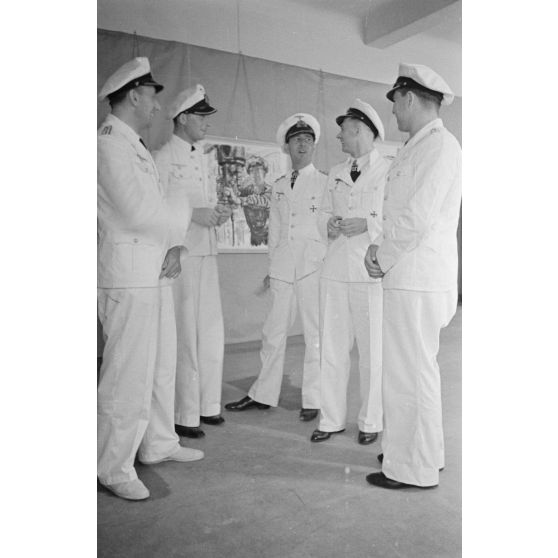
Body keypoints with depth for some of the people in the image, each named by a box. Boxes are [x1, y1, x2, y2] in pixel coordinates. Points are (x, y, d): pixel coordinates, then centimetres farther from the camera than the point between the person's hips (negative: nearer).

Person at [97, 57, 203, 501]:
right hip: (127, 276, -10)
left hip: (155, 272, 10)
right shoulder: (110, 144, -12)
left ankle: (158, 443, 32)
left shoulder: (136, 146, 19)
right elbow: (139, 210, -21)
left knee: (162, 365, 16)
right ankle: (114, 467, 13)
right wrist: (188, 216, -8)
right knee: (128, 374, -3)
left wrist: (173, 246, 3)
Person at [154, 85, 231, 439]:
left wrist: (218, 211, 5)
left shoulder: (202, 158, 18)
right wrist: (194, 214, -19)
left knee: (212, 332, 12)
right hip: (180, 255, -8)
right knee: (185, 336, -2)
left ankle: (207, 405, 26)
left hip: (207, 253, 8)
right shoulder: (164, 157, -6)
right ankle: (184, 416, 11)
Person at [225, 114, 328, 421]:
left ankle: (313, 400, 14)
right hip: (282, 267, 4)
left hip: (313, 266, -4)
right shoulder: (278, 186, 16)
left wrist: (327, 263, -5)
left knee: (315, 335, 2)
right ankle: (263, 394, 21)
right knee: (273, 332, 8)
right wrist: (273, 263, 12)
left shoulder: (325, 183, 5)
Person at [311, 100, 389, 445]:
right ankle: (332, 420, 20)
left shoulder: (390, 171, -1)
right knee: (332, 349, 7)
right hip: (335, 271, 5)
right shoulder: (335, 174, 17)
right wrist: (330, 224, 1)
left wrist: (368, 226, -14)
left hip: (372, 274, -5)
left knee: (372, 352, 3)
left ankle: (370, 422, 20)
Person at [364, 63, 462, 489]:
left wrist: (383, 259, -8)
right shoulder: (419, 147, 20)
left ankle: (415, 468, 12)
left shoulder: (439, 145, -11)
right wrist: (382, 249, 9)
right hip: (410, 275, 10)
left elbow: (417, 218, -19)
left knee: (411, 372, -2)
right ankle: (414, 450, 32)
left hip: (417, 280, -10)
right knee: (413, 369, 17)